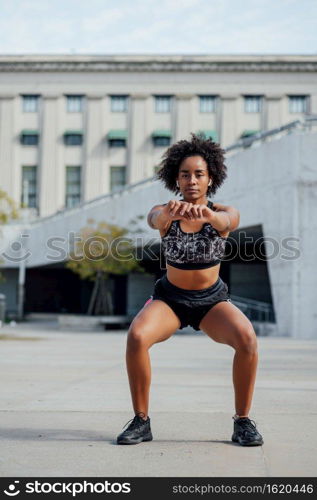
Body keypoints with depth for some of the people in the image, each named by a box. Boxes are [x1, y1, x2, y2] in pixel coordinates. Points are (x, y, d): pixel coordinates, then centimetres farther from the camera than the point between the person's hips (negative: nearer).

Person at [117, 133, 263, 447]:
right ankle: (141, 421, -11)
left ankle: (242, 421, -10)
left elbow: (226, 221, -36)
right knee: (137, 336, -30)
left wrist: (204, 212, -60)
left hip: (212, 300, 0)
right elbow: (154, 219, -36)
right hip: (169, 298, 0)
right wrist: (168, 212, -61)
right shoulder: (165, 215, -12)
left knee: (247, 338, -30)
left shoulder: (224, 213, -12)